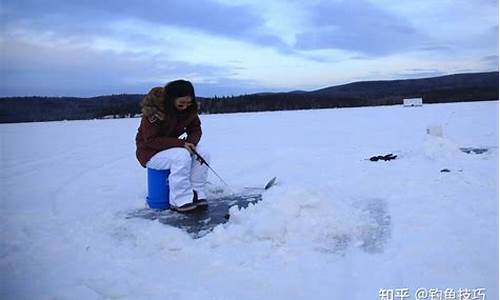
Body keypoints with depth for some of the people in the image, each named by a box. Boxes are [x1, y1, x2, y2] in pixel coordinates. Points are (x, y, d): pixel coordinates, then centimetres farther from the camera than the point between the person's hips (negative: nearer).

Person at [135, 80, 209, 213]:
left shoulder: (189, 109, -6)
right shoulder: (154, 109, -25)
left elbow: (195, 129, 3)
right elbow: (151, 140, -26)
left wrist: (191, 142, -21)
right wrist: (181, 143, -32)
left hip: (172, 147, 7)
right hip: (150, 151, -6)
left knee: (202, 154, -17)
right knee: (181, 156, -34)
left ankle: (197, 195, -14)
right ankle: (181, 201, -26)